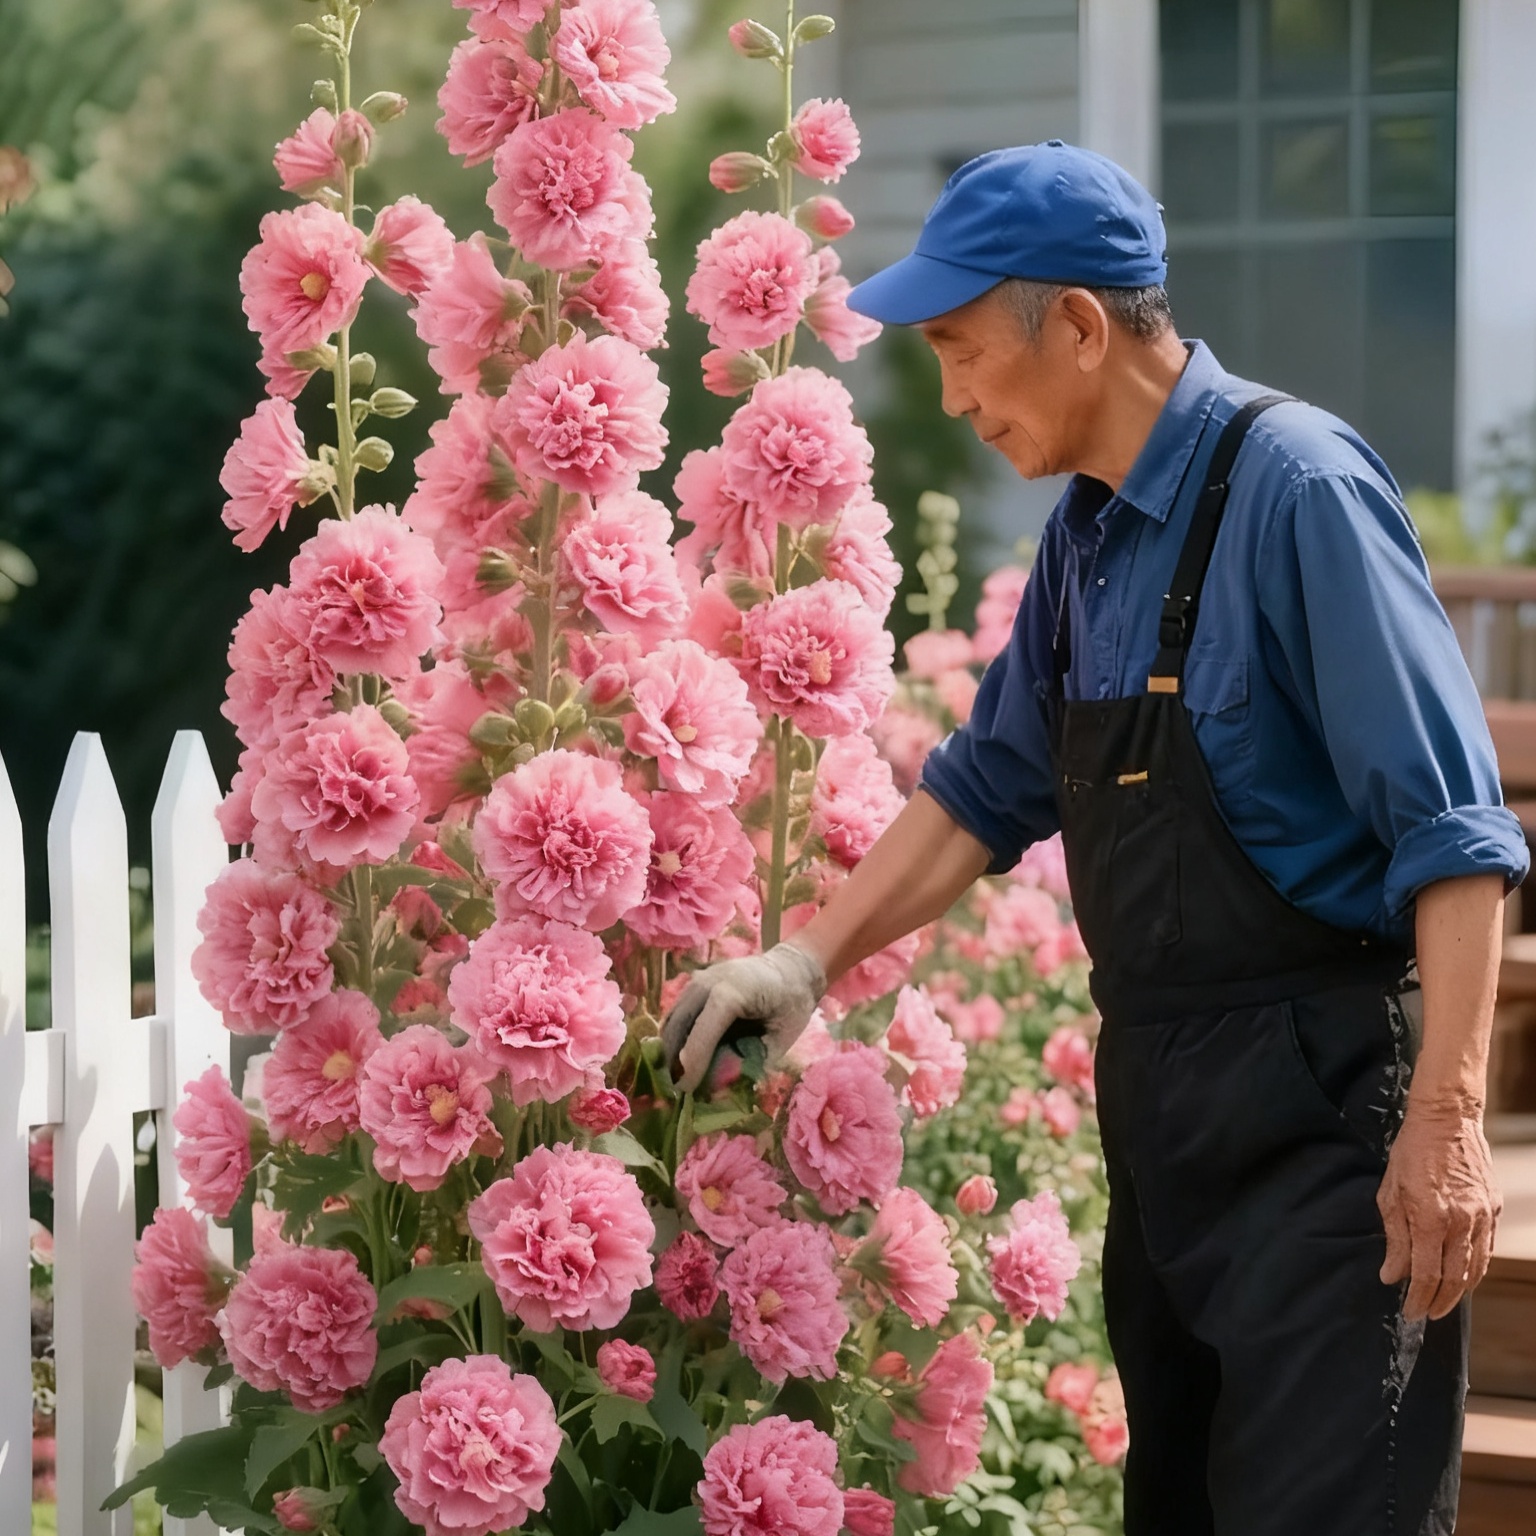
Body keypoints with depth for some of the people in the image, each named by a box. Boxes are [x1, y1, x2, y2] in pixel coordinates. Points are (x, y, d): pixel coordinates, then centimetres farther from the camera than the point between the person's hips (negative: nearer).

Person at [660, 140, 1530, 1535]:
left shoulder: (1293, 484, -15)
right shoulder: (1088, 530, 9)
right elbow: (985, 793, 22)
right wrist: (811, 961, 13)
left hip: (1318, 1123, -8)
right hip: (1159, 1112, 9)